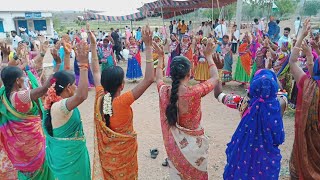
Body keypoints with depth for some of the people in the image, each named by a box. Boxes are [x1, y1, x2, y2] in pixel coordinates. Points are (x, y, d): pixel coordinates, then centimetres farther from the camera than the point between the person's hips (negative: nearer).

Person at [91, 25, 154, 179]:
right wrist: (148, 46, -35)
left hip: (105, 150, 4)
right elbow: (149, 79, -37)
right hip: (123, 150, -4)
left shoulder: (99, 97, -17)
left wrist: (93, 45, 3)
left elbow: (96, 72, 0)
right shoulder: (122, 102, -32)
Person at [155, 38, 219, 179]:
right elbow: (215, 78, -9)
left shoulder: (164, 92, -17)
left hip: (173, 143, 3)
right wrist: (208, 56, 0)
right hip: (193, 143, -3)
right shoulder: (195, 92, -28)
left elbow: (158, 78, 8)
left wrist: (160, 57, 14)